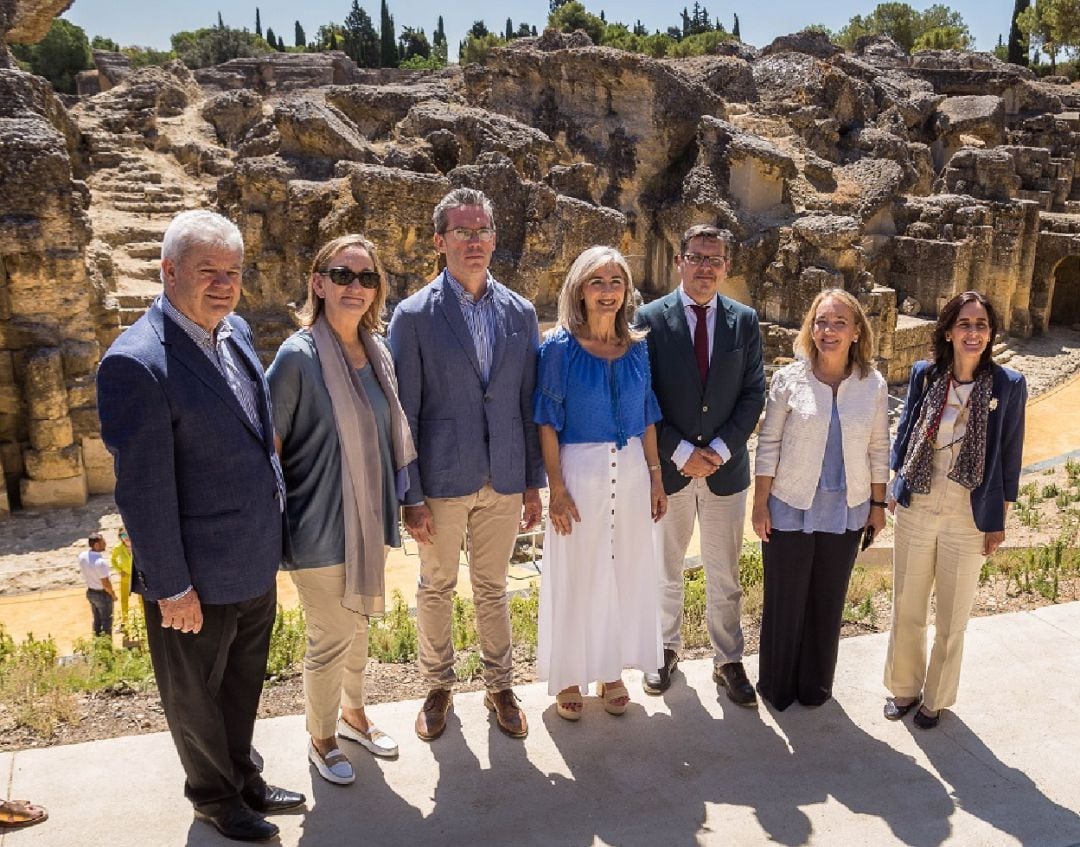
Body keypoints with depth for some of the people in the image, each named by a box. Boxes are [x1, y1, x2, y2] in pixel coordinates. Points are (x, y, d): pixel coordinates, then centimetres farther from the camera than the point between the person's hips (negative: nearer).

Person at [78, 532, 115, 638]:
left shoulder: (82, 556, -9)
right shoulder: (100, 562, -32)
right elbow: (106, 584, -25)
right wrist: (113, 595, -8)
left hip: (90, 592, 7)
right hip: (103, 594, -7)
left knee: (96, 620, 23)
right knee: (107, 621, 9)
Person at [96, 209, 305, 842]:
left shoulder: (236, 331, 1)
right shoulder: (137, 364, -24)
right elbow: (143, 490, -22)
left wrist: (274, 515, 12)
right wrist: (170, 587, -17)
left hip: (256, 563, 7)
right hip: (198, 579, -7)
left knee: (244, 681, 26)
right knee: (196, 696, 19)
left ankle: (243, 775, 49)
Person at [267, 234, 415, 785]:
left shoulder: (376, 352, 1)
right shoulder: (297, 357, -18)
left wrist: (398, 503, 12)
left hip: (369, 522, 6)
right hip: (320, 529, -6)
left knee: (358, 626, 22)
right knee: (330, 640, 8)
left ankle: (352, 713, 47)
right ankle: (320, 740, 34)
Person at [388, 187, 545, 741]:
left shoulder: (520, 313, 2)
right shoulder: (414, 315, -8)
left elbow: (530, 404, 5)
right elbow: (403, 413, -7)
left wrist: (533, 483, 5)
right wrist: (410, 495, -9)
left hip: (503, 481, 2)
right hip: (442, 482, -2)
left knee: (493, 589, 17)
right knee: (436, 588, 15)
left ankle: (499, 685, 35)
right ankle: (438, 687, 35)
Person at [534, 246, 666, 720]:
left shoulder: (637, 348, 4)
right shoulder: (561, 346, -8)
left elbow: (647, 418, 9)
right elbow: (547, 422, -9)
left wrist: (656, 477, 7)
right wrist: (556, 487, -13)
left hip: (631, 472, 4)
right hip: (580, 471, -4)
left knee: (626, 572, 13)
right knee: (576, 577, 7)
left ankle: (612, 671, 31)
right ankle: (568, 675, 25)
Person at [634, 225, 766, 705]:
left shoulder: (744, 321, 1)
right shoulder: (650, 319, -6)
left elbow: (753, 394, 0)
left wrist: (720, 448, -12)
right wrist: (681, 451, -15)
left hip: (725, 466, 2)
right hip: (668, 465, -1)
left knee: (724, 575, 12)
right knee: (666, 570, 15)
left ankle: (728, 660, 27)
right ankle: (667, 648, 34)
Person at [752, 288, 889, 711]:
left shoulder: (873, 385, -3)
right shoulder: (788, 379, -9)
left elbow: (878, 450, 6)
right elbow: (768, 444, -5)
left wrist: (878, 504, 8)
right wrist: (760, 503, -5)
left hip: (845, 512, 2)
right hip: (790, 508, -2)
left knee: (828, 601, 16)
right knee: (784, 599, 10)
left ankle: (815, 683, 36)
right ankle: (777, 684, 31)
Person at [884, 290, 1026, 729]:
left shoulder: (1008, 384, -7)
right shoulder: (924, 375, -2)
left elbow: (1009, 458, -2)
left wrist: (999, 522, -1)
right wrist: (893, 489, 7)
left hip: (969, 516, -2)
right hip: (916, 507, 2)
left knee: (952, 618, 12)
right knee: (907, 608, 13)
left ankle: (935, 697, 31)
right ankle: (904, 687, 33)